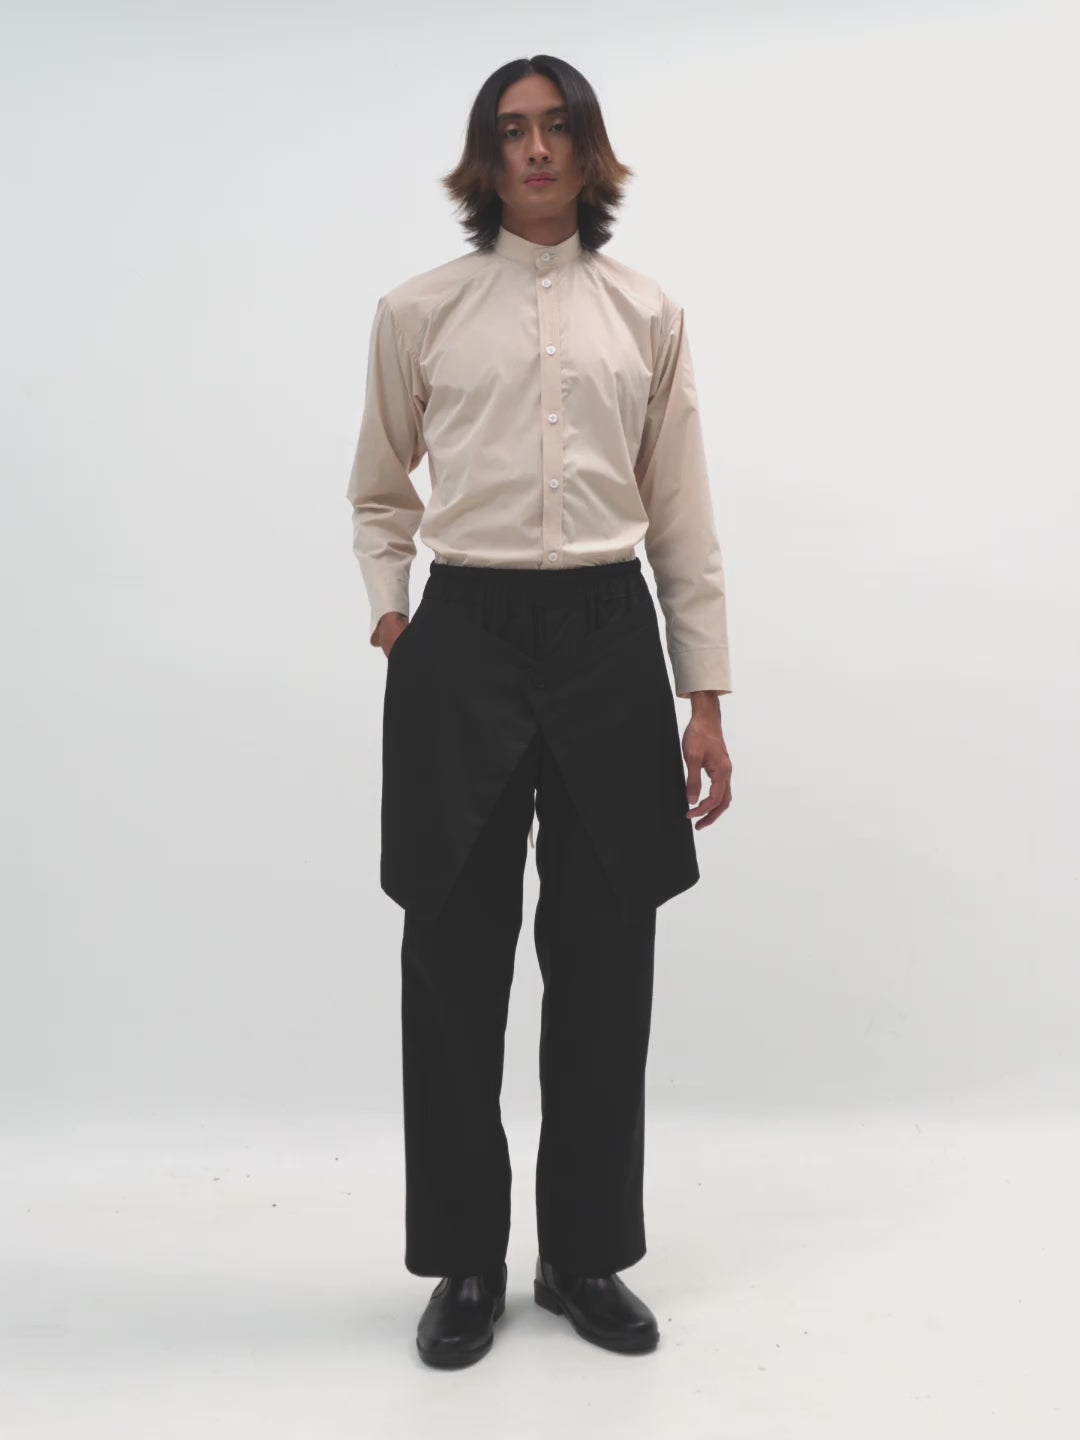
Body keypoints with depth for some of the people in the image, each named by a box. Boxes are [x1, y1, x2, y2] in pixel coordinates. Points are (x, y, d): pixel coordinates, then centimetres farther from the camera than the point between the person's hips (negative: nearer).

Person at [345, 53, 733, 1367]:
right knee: (456, 963, 4)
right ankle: (466, 1261, 23)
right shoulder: (420, 313, 6)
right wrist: (390, 620, 1)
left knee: (604, 965, 6)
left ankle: (586, 1255, 26)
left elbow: (682, 518, 6)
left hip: (608, 636, 1)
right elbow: (380, 492, 17)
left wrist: (706, 701, 2)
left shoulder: (646, 316, 8)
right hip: (465, 641, -1)